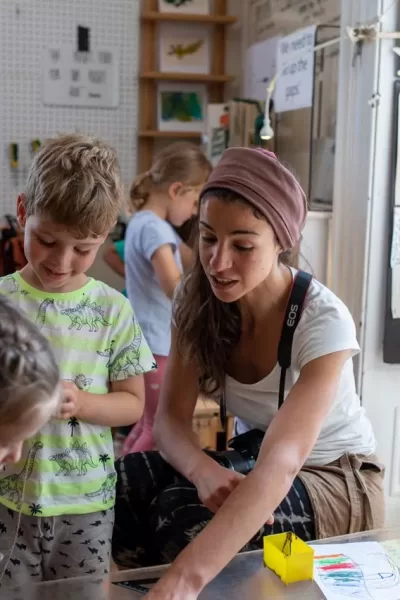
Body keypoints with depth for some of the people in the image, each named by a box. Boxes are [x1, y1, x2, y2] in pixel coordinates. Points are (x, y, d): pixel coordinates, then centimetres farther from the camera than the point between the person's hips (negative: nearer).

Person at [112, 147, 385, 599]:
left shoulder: (325, 322, -28)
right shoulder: (198, 298, -12)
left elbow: (281, 462, -41)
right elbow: (171, 418, -14)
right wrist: (202, 470, -38)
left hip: (338, 482, -4)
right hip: (252, 463, 4)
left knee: (185, 512, -31)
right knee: (122, 482, -24)